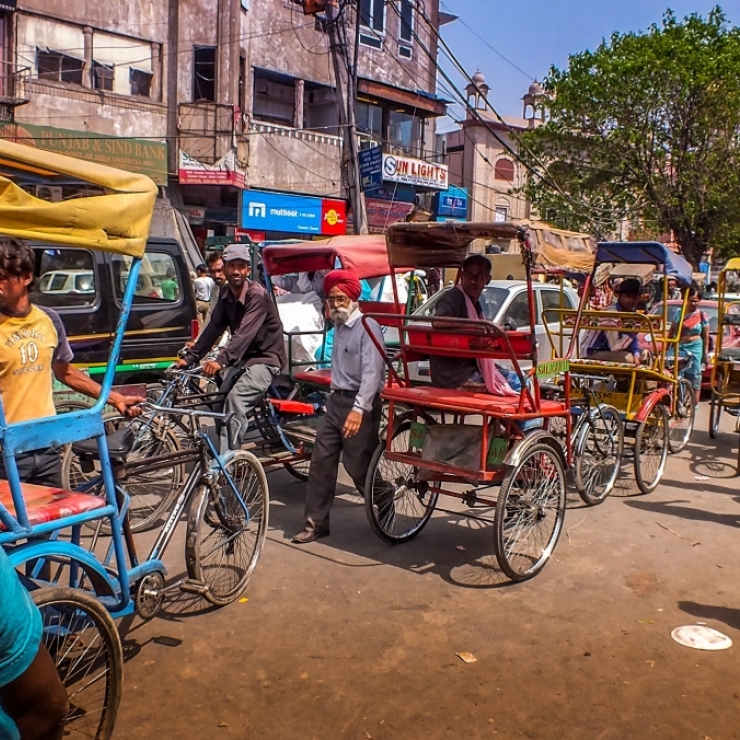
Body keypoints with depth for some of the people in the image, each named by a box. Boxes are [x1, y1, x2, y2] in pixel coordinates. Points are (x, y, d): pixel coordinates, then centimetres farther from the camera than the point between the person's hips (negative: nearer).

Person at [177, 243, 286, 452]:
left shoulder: (258, 295, -22)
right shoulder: (226, 294, 3)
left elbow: (245, 333, -34)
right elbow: (213, 328, 1)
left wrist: (221, 360, -47)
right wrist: (190, 358, -8)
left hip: (264, 358, -8)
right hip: (242, 358, 8)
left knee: (236, 400, -25)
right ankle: (223, 451, 22)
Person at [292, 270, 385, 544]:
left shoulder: (367, 327, -14)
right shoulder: (339, 327, 14)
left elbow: (372, 372, -24)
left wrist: (359, 409, -33)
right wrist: (337, 398, 19)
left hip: (361, 404, -8)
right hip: (336, 400, 8)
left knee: (359, 467, -2)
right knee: (320, 461, 5)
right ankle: (315, 523, 13)